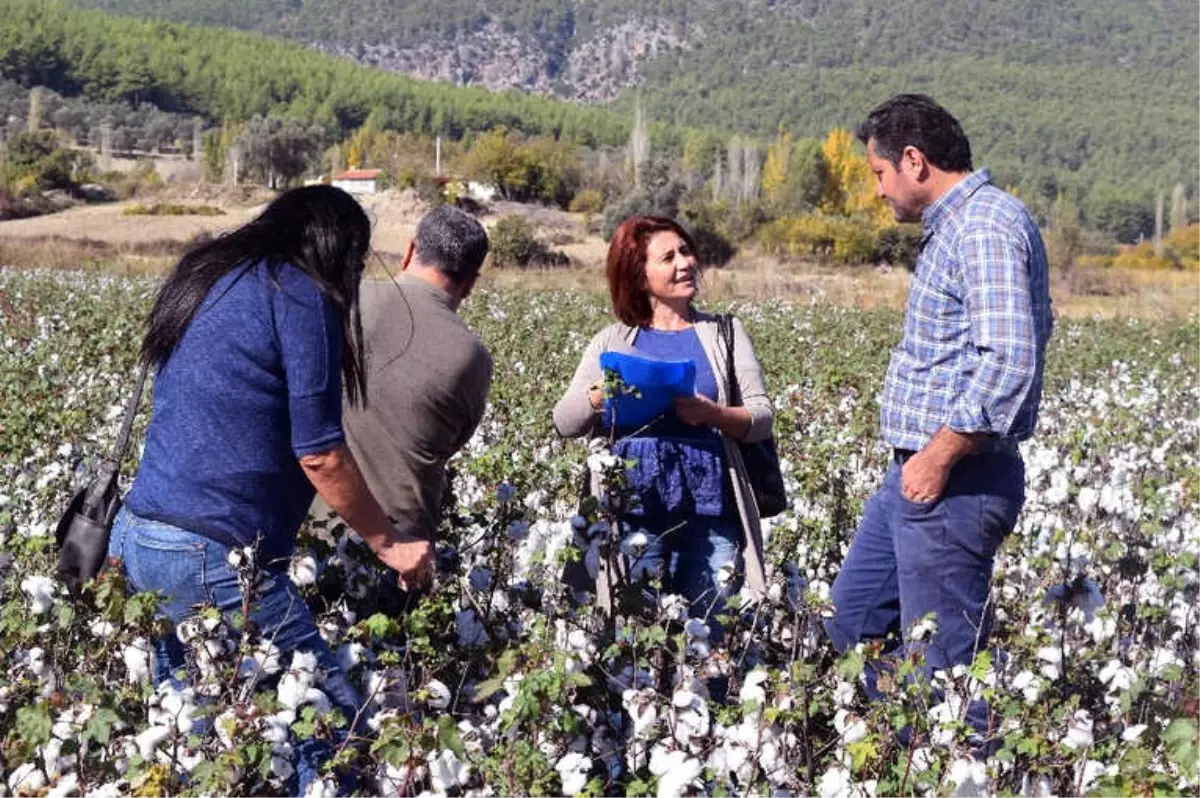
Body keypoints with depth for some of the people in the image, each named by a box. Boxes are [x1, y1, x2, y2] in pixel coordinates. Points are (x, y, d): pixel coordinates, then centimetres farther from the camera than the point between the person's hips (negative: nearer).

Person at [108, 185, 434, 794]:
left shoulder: (201, 277, 18)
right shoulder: (300, 297, -7)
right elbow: (319, 455, -10)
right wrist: (390, 545, -1)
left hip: (135, 537, 9)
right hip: (216, 557, -9)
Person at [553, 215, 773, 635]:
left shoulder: (724, 333, 11)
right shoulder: (613, 341, 11)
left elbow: (762, 418, 3)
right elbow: (564, 422, 5)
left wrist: (712, 414, -16)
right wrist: (602, 394, -14)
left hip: (711, 515, 0)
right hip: (635, 516, 0)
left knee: (710, 634, 2)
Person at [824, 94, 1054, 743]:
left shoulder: (985, 227, -18)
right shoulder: (956, 225, 16)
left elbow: (1009, 359, -28)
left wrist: (940, 455, -23)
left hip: (954, 482, -11)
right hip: (918, 472, 11)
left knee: (943, 664, -3)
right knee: (852, 619, 18)